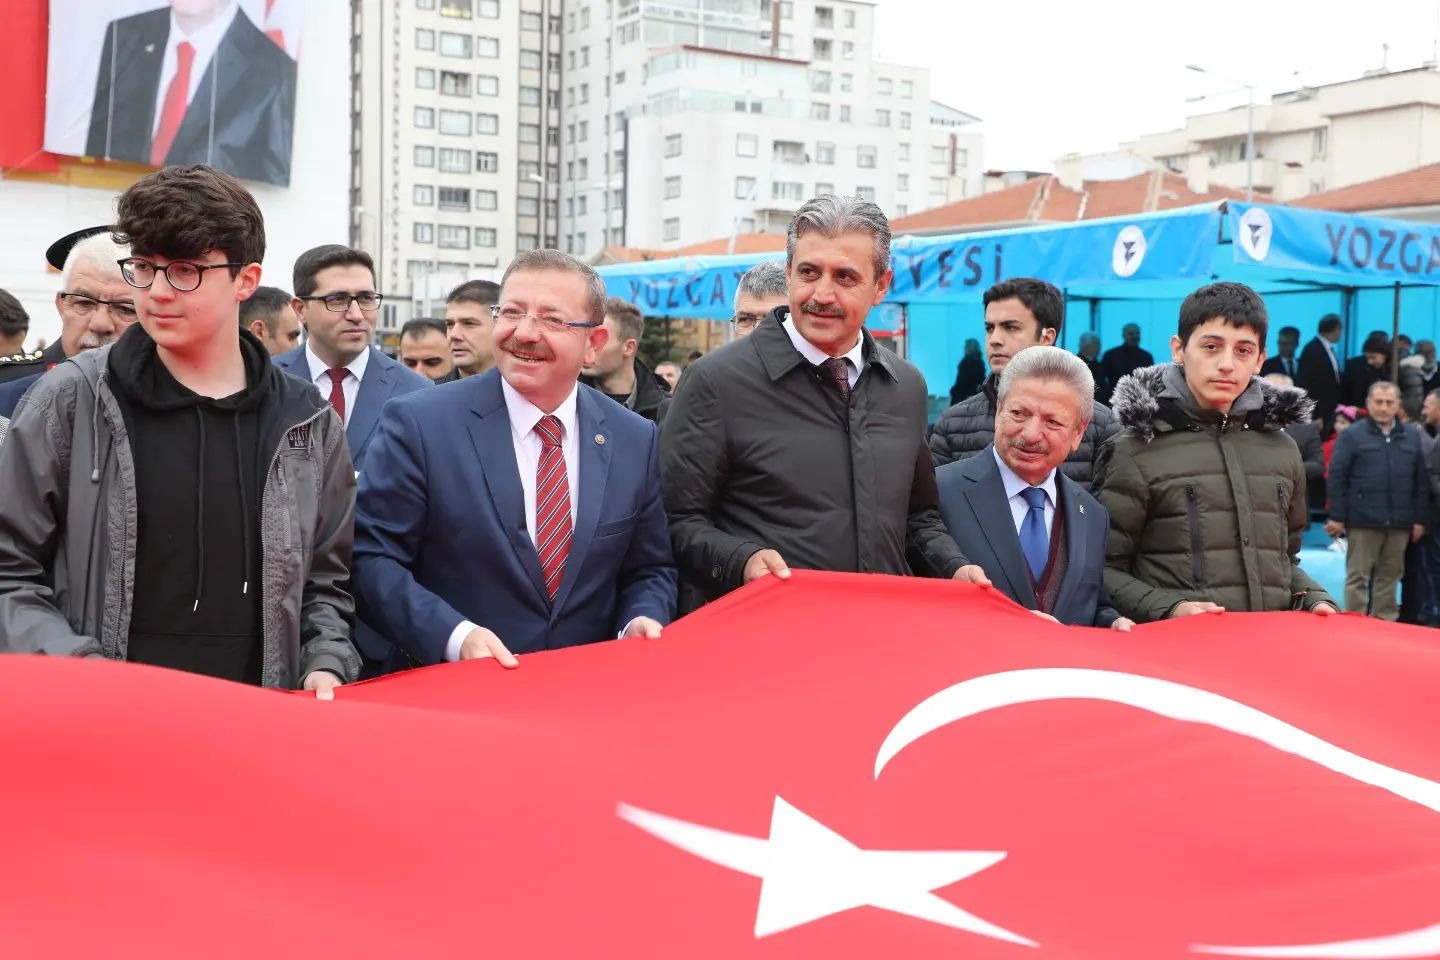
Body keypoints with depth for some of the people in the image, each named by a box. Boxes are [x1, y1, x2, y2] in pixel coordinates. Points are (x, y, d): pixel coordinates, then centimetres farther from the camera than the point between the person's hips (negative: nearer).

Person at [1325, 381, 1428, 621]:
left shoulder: (1413, 437, 10)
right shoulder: (1351, 436, -1)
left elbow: (1422, 482, 12)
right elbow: (1337, 478, -4)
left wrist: (1420, 519, 7)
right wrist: (1337, 517, -8)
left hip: (1399, 522, 4)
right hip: (1363, 520, -3)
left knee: (1390, 575, 10)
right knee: (1358, 576, 1)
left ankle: (1384, 621, 19)